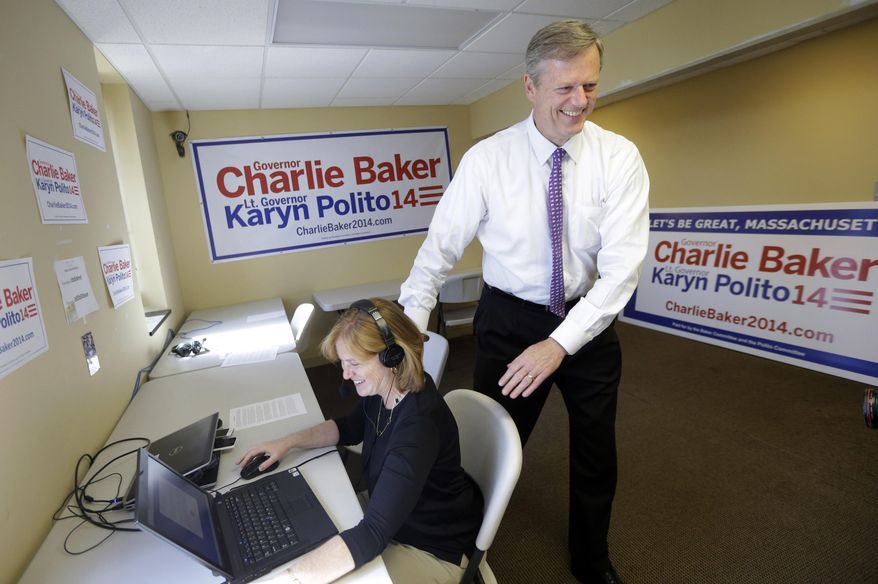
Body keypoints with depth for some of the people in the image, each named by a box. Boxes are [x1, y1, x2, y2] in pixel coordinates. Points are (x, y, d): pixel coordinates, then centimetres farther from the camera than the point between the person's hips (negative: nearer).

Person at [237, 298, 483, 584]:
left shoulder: (419, 425, -37)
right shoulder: (386, 387, -12)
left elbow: (373, 534, -40)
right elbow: (350, 428, 8)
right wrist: (288, 442, -4)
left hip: (432, 550, -7)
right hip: (390, 516, 7)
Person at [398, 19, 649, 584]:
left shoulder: (619, 157, -11)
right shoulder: (486, 158, -13)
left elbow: (622, 266, -17)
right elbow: (440, 247, -12)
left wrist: (559, 343, -27)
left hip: (589, 322, 2)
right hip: (509, 320, -1)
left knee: (596, 453, 20)